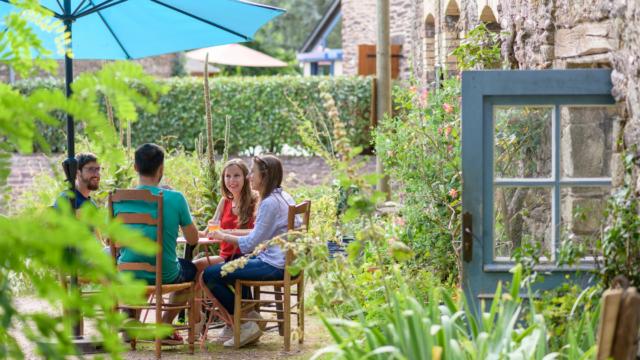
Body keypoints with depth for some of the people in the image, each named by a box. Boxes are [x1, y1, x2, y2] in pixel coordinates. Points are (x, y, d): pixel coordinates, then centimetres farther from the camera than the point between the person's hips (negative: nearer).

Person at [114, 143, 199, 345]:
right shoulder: (175, 198, -15)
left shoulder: (120, 199, -8)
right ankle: (165, 325, 20)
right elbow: (193, 239, -2)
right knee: (191, 269, 32)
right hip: (165, 275, -2)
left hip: (127, 275, 2)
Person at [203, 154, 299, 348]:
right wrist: (227, 233, 12)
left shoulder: (269, 203, -17)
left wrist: (223, 236, -2)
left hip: (274, 266, -11)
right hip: (285, 261, 11)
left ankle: (245, 326, -4)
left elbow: (252, 243, -16)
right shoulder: (284, 197, 13)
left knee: (210, 275, -10)